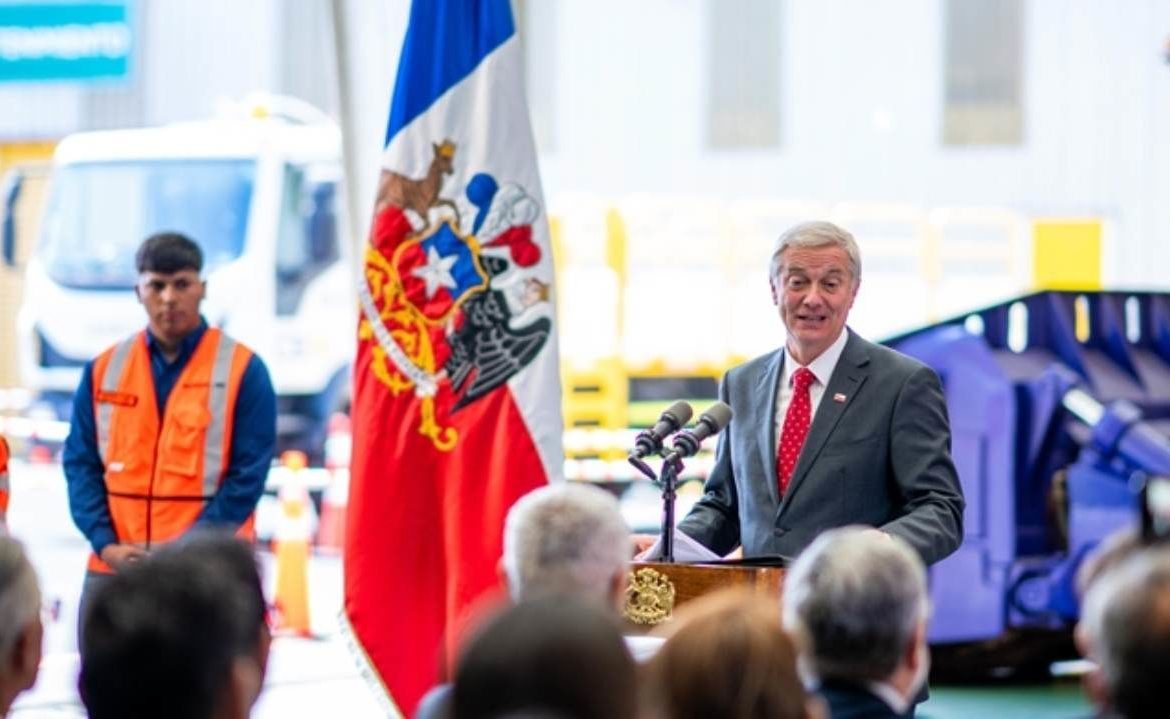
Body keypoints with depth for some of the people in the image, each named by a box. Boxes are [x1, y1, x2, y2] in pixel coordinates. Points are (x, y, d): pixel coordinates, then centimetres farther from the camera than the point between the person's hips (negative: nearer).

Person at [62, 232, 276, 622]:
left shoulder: (243, 370, -2)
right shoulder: (104, 370, 8)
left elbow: (247, 475, -6)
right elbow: (80, 463, 7)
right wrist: (105, 543, -8)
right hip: (112, 570, 4)